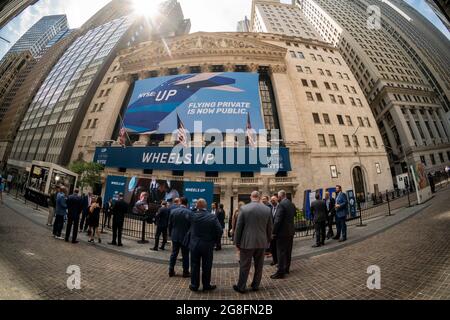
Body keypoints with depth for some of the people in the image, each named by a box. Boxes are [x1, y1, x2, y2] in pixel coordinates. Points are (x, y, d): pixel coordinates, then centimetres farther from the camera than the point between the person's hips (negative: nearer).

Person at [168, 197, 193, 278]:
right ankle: (185, 272, 17)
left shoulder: (173, 211, -4)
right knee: (185, 255, 8)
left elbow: (170, 224, 2)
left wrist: (170, 234, 14)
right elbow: (191, 226, -12)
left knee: (174, 254, 16)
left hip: (175, 236, 3)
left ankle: (171, 271, 23)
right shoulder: (190, 213, -16)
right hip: (185, 237, -3)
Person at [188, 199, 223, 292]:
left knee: (195, 266, 14)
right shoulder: (212, 217, -12)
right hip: (208, 246, -1)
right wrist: (215, 241, 0)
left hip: (194, 245, 1)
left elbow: (189, 229, -2)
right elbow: (219, 231, -13)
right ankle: (206, 285, 24)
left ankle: (194, 285, 24)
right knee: (206, 267, 13)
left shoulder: (193, 216, -10)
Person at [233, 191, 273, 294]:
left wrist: (237, 242, 3)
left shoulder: (244, 208, -10)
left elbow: (239, 227, -6)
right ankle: (255, 286, 30)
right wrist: (268, 240, 17)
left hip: (247, 242, -2)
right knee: (259, 266, 17)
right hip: (262, 242, 3)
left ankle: (241, 287, 21)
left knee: (244, 266, 10)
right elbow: (269, 228, 4)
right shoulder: (267, 209, -3)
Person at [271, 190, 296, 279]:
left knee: (281, 252, -1)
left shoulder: (281, 204, -19)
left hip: (283, 232, -9)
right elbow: (294, 214, 17)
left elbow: (278, 220, -22)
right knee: (288, 251, 18)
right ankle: (286, 269, 31)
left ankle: (280, 272, 5)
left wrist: (274, 232, -15)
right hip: (291, 231, 9)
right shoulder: (291, 204, 7)